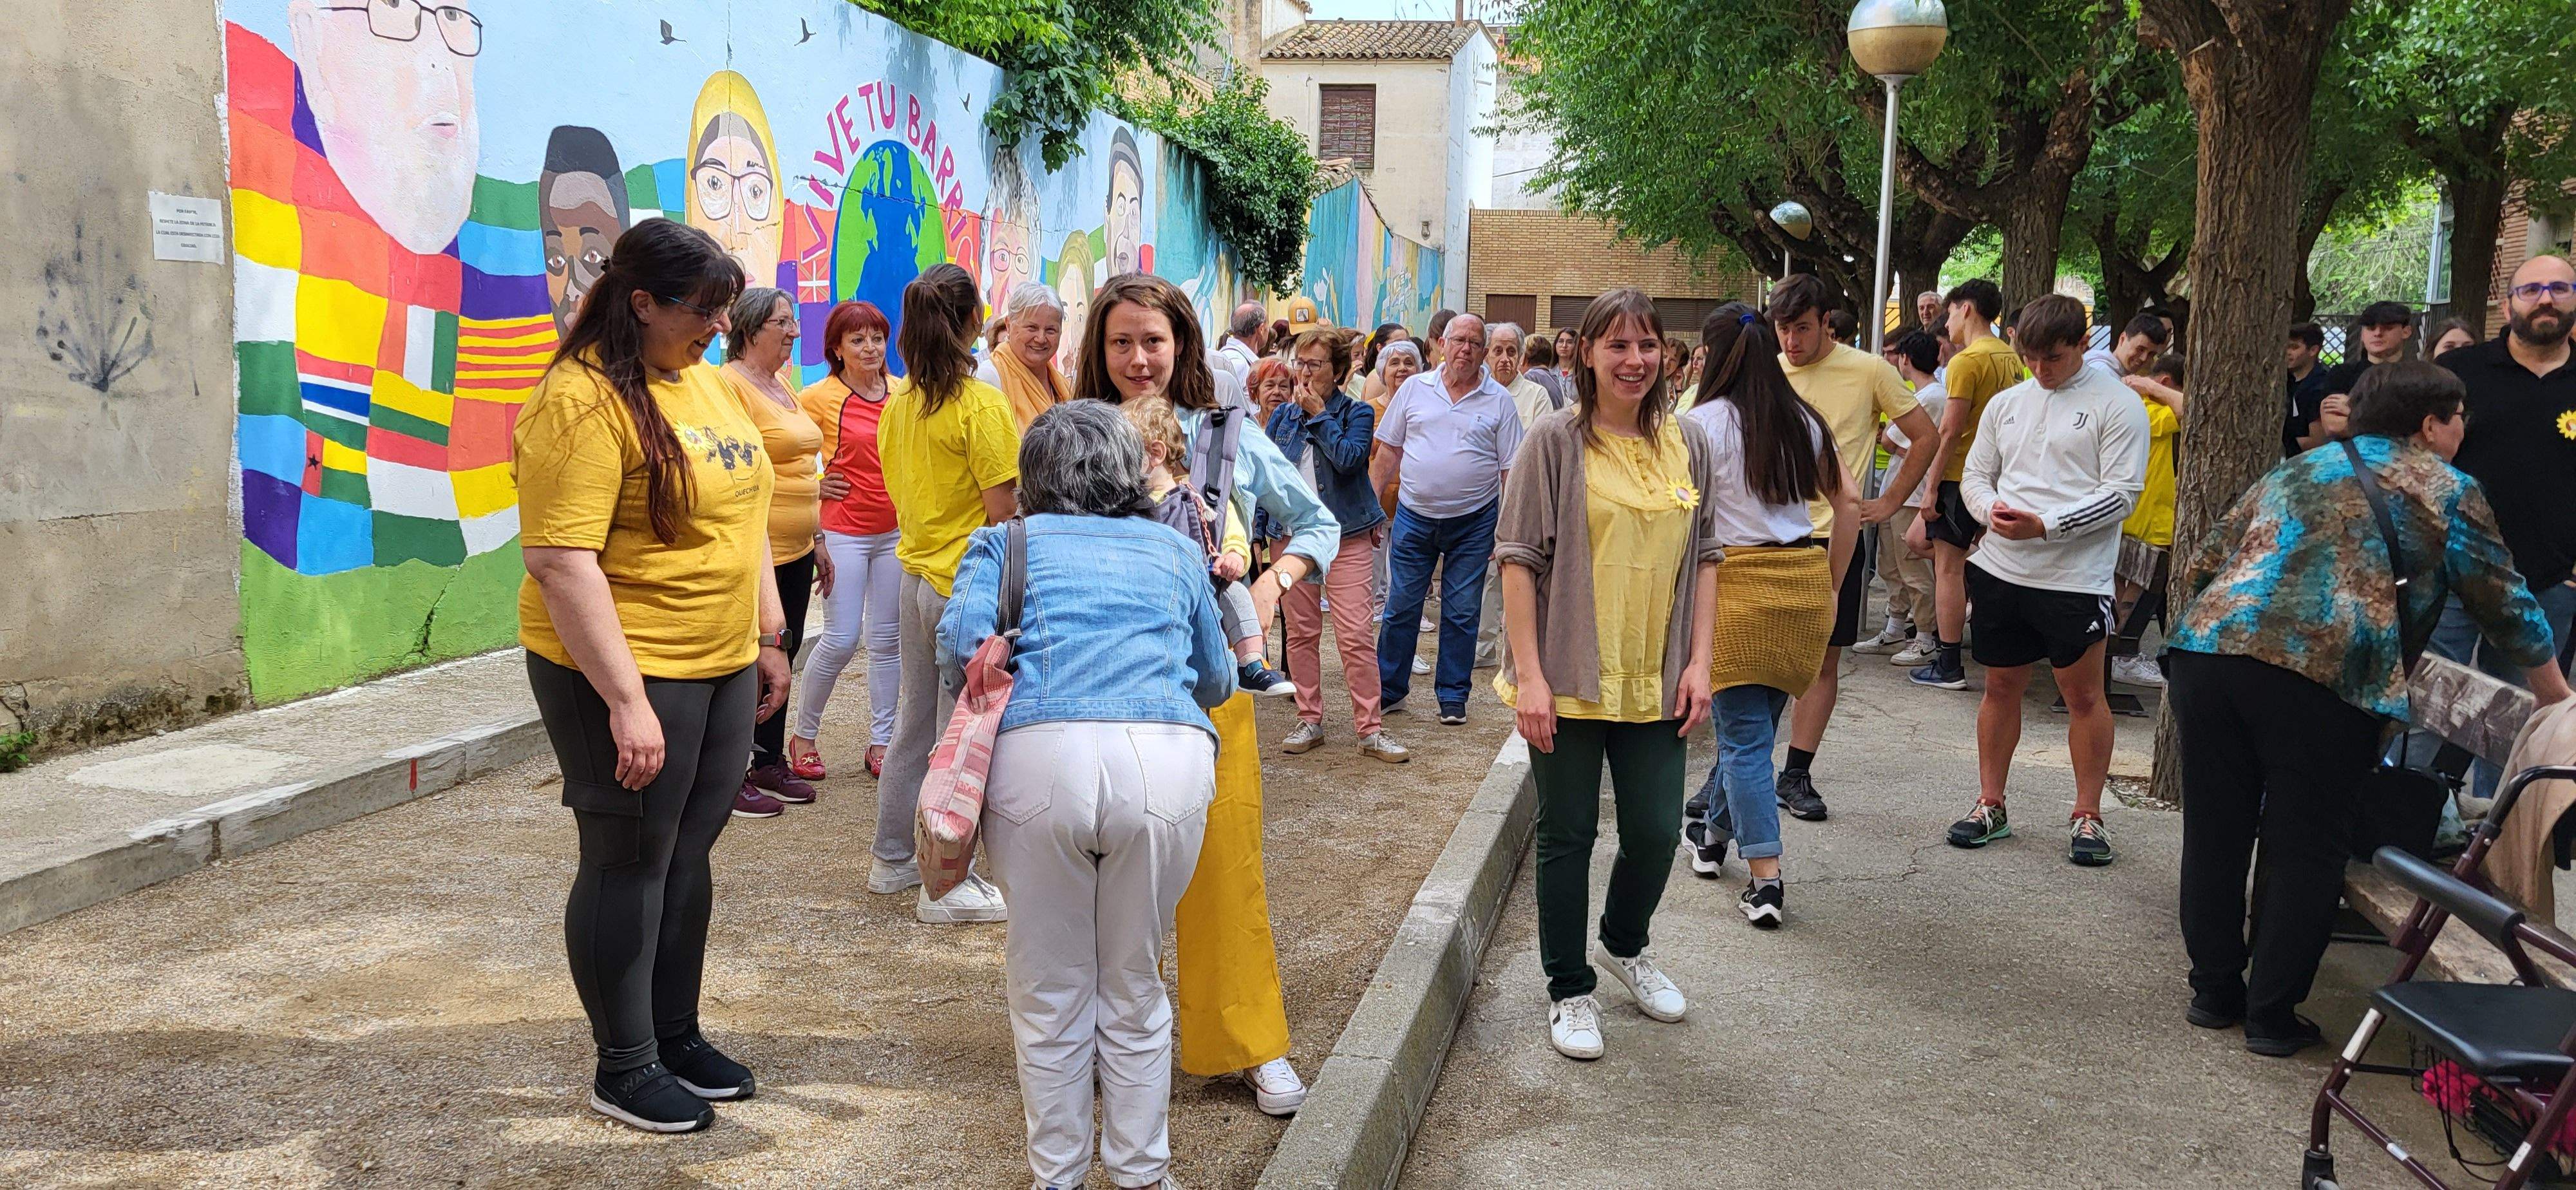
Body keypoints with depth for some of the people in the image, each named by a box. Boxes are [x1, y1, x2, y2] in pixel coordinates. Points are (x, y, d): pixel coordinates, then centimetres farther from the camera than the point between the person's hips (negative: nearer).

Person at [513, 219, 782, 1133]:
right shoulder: (584, 401, -18)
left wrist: (769, 636, 17)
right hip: (627, 674, -8)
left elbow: (744, 510, 18)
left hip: (722, 666, 8)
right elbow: (561, 560, -23)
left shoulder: (701, 378, 10)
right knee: (629, 863, 5)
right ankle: (623, 1068, 19)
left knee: (688, 854, 17)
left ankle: (677, 1035, 32)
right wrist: (626, 700, -24)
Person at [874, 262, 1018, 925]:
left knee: (915, 722, 18)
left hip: (915, 575, 8)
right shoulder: (981, 404, -16)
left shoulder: (897, 405, 7)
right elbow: (1003, 511, -17)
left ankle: (892, 859, 29)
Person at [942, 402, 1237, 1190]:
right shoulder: (1175, 552, 24)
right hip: (1168, 762, 1)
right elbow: (1217, 681, 30)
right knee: (1135, 987, 18)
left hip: (1041, 759, -1)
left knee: (1050, 991, 15)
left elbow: (963, 630, 2)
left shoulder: (1007, 543, 19)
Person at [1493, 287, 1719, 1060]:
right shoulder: (1557, 440, -7)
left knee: (1656, 831, 9)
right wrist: (1529, 675, -13)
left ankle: (1624, 945, 38)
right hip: (1567, 678, -4)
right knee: (1566, 835, 6)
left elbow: (1705, 558, 11)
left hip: (1654, 680, 4)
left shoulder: (1688, 444, 7)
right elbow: (1520, 559, -8)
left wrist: (1699, 663, 2)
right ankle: (1570, 990, 22)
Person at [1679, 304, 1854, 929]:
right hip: (1805, 579, 5)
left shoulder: (1703, 422, -6)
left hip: (1738, 584, -5)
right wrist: (1829, 584, 17)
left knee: (1744, 734, 0)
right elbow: (1848, 504, 10)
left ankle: (1765, 880, -4)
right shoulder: (1804, 421, 10)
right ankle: (1712, 826, 37)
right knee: (1754, 724, 18)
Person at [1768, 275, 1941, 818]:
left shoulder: (1868, 371, -3)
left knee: (1824, 659, 4)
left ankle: (1797, 774, 13)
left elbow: (1927, 435, 6)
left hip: (1835, 536, -1)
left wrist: (1889, 503, 2)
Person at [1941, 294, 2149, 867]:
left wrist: (2044, 526, -20)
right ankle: (1990, 804, 23)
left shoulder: (2116, 405, -5)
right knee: (2001, 687, 12)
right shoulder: (2006, 403, 12)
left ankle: (2087, 816, 15)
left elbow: (2122, 491, -11)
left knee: (2085, 696, 3)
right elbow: (1974, 475, 15)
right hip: (2001, 568, 5)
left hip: (2075, 577, -5)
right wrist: (1991, 510, -9)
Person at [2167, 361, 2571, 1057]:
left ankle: (2214, 992, 23)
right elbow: (2505, 607, 19)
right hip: (2326, 672, -4)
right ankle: (2272, 1016, 12)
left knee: (2216, 831, 13)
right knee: (2304, 849, 7)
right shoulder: (2447, 492, 14)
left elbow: (2202, 565, 26)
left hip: (2208, 644, 5)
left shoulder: (2296, 470, 28)